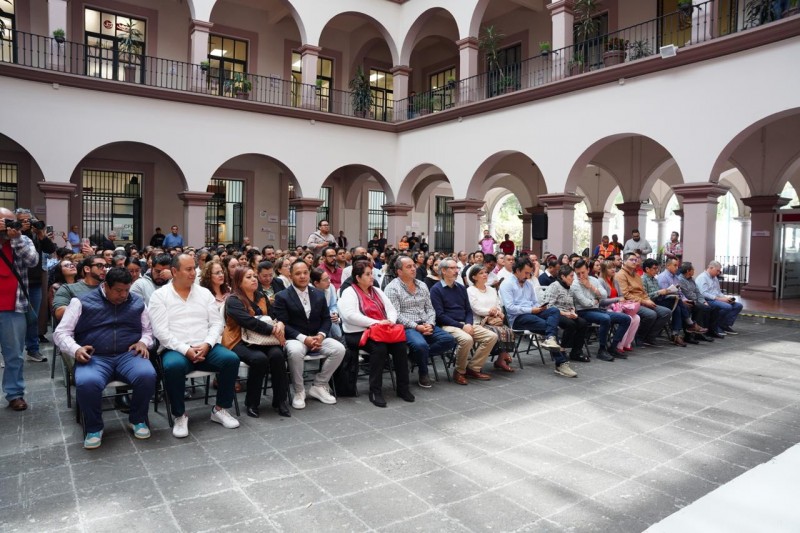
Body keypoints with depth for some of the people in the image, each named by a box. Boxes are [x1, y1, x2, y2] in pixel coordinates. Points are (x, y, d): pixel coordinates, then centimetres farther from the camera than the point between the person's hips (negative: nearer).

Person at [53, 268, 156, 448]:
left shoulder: (137, 303, 15)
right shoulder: (82, 302, 6)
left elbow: (148, 330, 20)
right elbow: (61, 333, 5)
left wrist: (143, 342, -3)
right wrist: (76, 350, -14)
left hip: (129, 354, 2)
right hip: (95, 357, -1)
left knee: (147, 375, -31)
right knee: (86, 383, -35)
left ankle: (138, 419, -3)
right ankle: (94, 427, -6)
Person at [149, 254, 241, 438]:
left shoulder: (204, 293, 13)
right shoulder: (159, 296, 2)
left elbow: (217, 323, 7)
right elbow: (161, 331, -7)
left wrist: (207, 344, -12)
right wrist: (185, 350, -19)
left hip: (206, 348, 3)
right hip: (176, 350, -3)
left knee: (231, 359, -24)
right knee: (173, 366, -37)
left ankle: (220, 409, -4)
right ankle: (180, 415, -12)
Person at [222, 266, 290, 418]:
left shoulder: (261, 297, 14)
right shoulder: (233, 301, -7)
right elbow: (249, 322, -22)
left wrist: (280, 324, -12)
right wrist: (273, 330, -23)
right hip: (239, 341, -5)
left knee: (277, 354, -26)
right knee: (259, 358, -33)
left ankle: (280, 400, -14)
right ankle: (251, 404, -13)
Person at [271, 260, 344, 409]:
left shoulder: (319, 295, 11)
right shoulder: (282, 296, -3)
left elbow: (326, 319, 10)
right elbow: (282, 324, -11)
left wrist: (321, 335, -11)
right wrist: (303, 338, -22)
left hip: (317, 337, 4)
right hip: (295, 338, -4)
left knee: (339, 349, -21)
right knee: (295, 351, -38)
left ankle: (318, 386, -4)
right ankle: (299, 391, -14)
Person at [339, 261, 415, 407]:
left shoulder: (376, 291, 19)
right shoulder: (349, 292, -2)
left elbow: (391, 309, 15)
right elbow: (350, 315, -18)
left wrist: (390, 321, -9)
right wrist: (376, 323, -21)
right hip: (359, 333, -6)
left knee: (400, 346, -20)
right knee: (379, 348, -33)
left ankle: (403, 387, -8)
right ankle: (375, 391, -22)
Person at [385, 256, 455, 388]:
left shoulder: (422, 285, 16)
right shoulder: (392, 288, -4)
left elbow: (430, 308, 16)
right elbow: (396, 314, -13)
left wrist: (430, 324, -4)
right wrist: (416, 326, -18)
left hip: (425, 325, 6)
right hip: (406, 327, -6)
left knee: (449, 340, -14)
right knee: (421, 345, -34)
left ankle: (418, 355, 0)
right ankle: (423, 373, -4)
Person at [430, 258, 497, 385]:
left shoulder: (461, 288, 16)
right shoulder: (436, 289, -5)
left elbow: (468, 310, 16)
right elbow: (440, 315, -13)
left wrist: (468, 324, -6)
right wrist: (461, 326, -17)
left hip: (465, 324, 7)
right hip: (448, 326, -7)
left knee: (492, 336, -9)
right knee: (466, 339, -35)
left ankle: (473, 368, -2)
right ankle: (459, 371, -11)